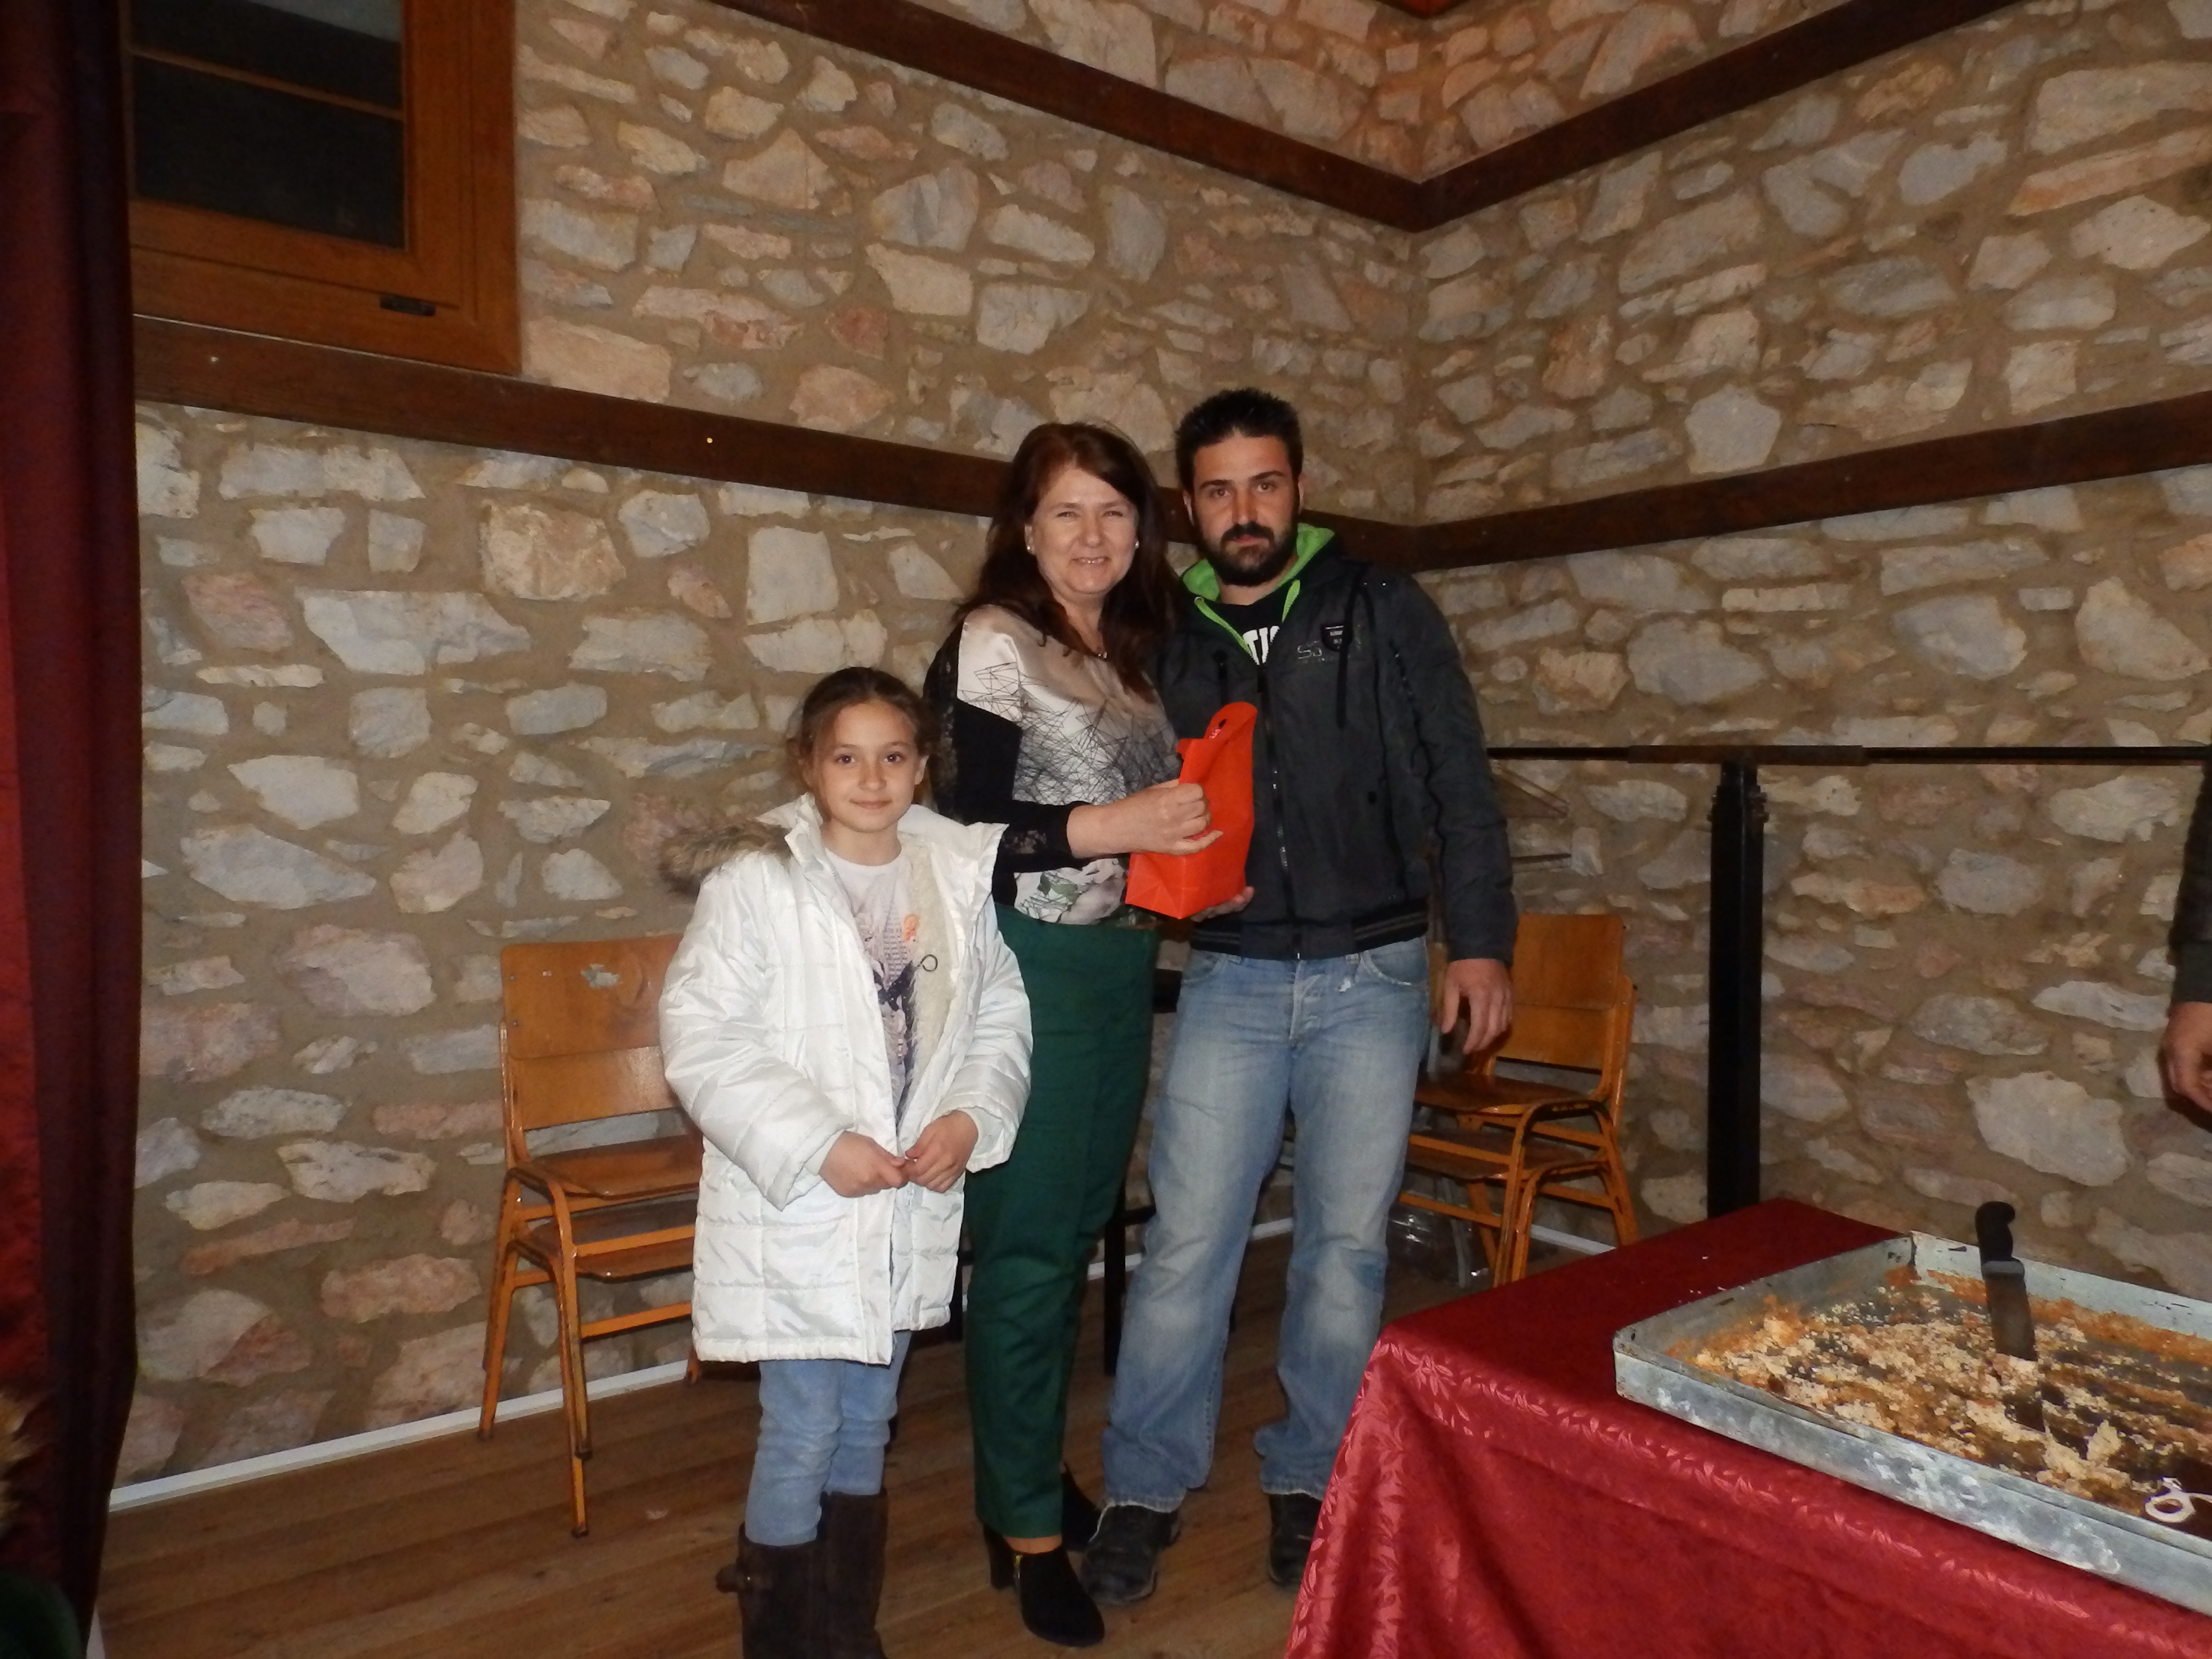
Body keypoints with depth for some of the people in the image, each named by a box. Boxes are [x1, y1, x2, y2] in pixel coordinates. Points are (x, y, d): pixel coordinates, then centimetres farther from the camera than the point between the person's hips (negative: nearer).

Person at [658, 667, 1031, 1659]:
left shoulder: (960, 872, -1)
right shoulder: (755, 879, -13)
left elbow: (1001, 1015, 5)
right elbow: (700, 1039, -15)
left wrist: (972, 1117, -11)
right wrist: (816, 1145, -19)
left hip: (911, 1207, 4)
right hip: (795, 1212, -4)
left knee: (866, 1424, 19)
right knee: (803, 1433, 5)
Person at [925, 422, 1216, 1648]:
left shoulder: (1132, 649, 13)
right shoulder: (993, 642, -9)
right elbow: (963, 833, -15)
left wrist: (1193, 838, 3)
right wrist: (1111, 827, -22)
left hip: (1120, 967, 8)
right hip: (1031, 971, -7)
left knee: (1075, 1233, 16)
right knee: (1027, 1248, 2)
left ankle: (1025, 1476, 34)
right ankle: (1029, 1531, 18)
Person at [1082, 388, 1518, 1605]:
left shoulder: (1381, 611, 1)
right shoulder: (1166, 638, 6)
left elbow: (1458, 784, 1)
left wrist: (1480, 941, -3)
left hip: (1370, 976, 0)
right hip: (1230, 977, 1)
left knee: (1345, 1242, 9)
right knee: (1186, 1242, 1)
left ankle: (1309, 1480, 28)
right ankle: (1147, 1487, 20)